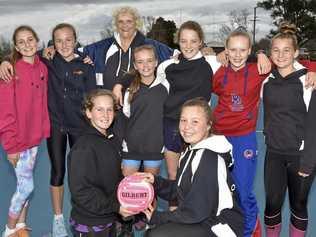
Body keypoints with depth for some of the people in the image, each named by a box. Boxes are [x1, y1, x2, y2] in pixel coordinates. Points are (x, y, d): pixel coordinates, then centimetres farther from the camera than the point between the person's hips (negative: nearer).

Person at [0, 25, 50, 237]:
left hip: (35, 136, 5)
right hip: (18, 139, -5)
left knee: (25, 184, 16)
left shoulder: (42, 68, 3)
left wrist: (44, 129, 2)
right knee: (26, 186, 1)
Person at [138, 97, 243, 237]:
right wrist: (155, 182, -5)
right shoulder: (191, 151, 7)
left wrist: (157, 217, -12)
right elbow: (179, 190, 11)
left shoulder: (209, 159, -22)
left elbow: (196, 211, -22)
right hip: (203, 220, 9)